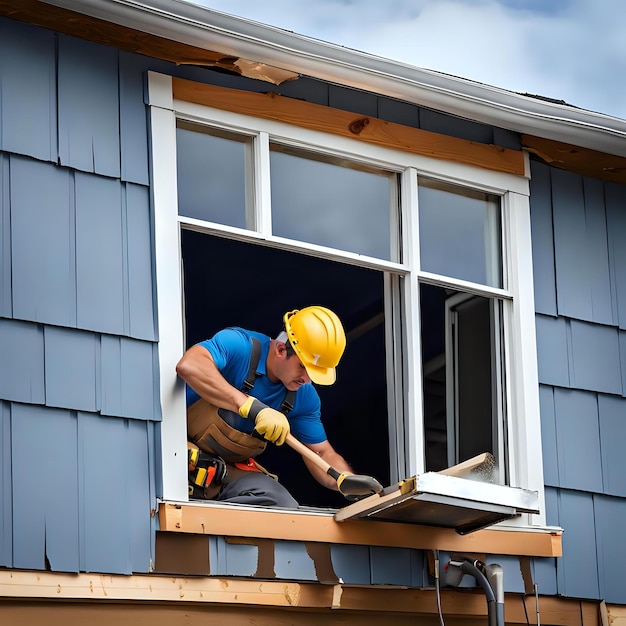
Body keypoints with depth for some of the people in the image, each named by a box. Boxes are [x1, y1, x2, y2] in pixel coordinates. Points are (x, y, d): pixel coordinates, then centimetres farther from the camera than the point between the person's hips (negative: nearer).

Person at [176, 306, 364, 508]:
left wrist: (347, 479, -15)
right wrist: (252, 407, -42)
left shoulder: (304, 396, 1)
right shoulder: (238, 345, -19)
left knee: (284, 505, -23)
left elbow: (322, 453, 9)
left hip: (232, 469, 6)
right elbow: (188, 365, -38)